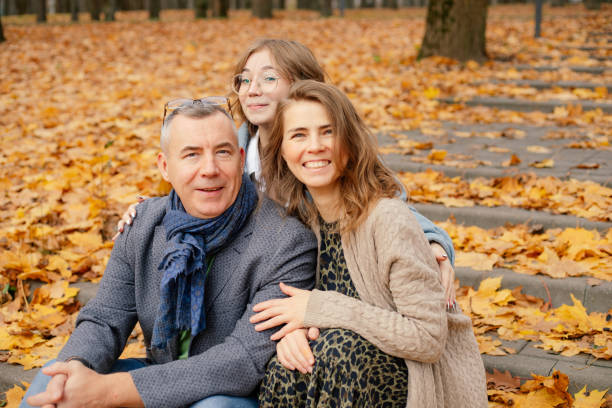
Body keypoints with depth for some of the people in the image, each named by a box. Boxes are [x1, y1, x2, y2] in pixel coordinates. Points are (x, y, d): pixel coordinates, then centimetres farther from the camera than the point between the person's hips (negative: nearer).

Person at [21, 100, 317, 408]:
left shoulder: (288, 244, -22)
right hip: (159, 382, 5)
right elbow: (104, 319, 0)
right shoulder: (143, 224, -3)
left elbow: (247, 361, -28)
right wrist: (75, 366, -27)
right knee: (52, 379, -11)